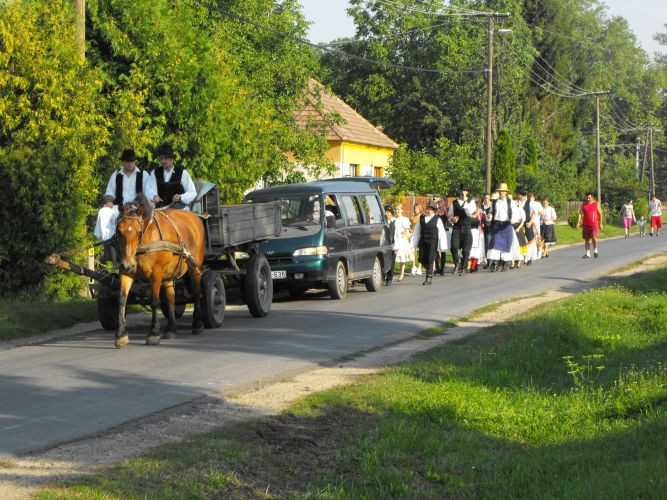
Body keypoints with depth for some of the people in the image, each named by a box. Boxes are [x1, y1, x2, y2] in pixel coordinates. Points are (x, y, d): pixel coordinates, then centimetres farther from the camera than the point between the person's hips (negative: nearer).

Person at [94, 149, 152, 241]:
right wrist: (109, 201, -3)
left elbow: (148, 194, 3)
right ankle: (107, 239, -26)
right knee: (104, 212, -24)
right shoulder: (116, 175, 17)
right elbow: (110, 193, 19)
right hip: (119, 207, 3)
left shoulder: (143, 174, 9)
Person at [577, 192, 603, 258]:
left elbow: (600, 214, 8)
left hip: (594, 224, -3)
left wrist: (600, 224, 5)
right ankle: (587, 254, 11)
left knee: (594, 237, -17)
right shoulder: (583, 205, 9)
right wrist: (578, 222, -9)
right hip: (585, 225, 3)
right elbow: (580, 213, 3)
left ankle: (595, 250, 5)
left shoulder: (596, 204, 4)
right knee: (586, 239, 5)